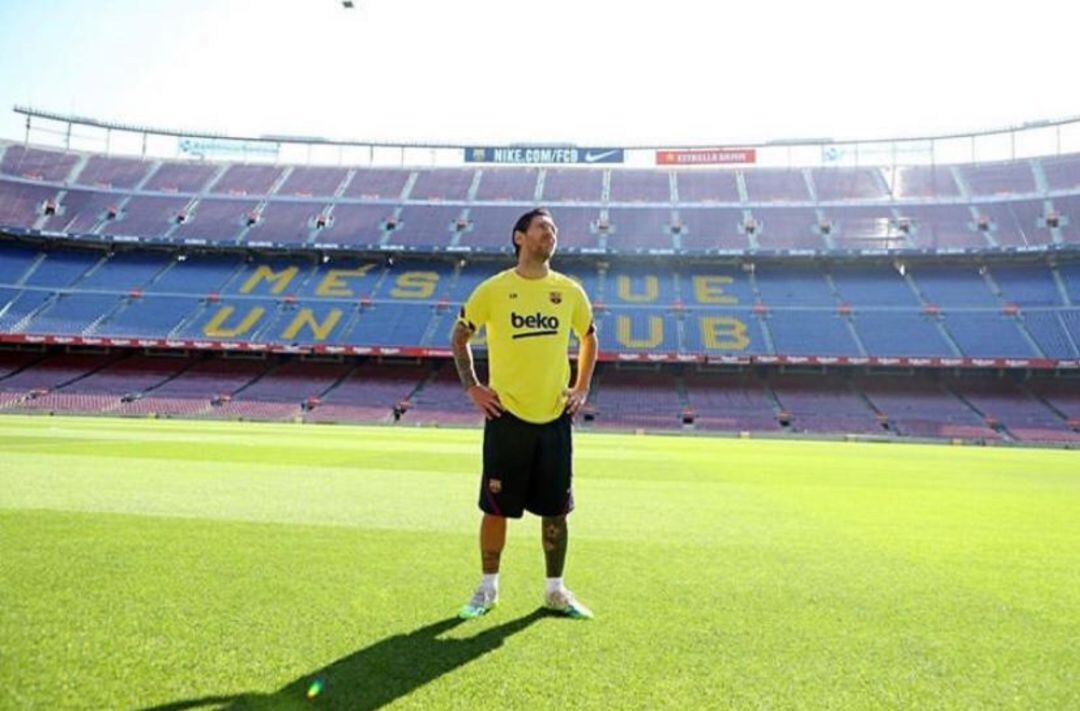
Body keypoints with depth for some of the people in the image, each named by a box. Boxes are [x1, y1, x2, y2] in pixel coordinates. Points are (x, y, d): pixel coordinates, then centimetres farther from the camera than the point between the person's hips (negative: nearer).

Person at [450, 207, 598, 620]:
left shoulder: (569, 291, 5)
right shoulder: (493, 290, -3)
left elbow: (589, 338, 19)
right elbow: (460, 337, 8)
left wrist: (582, 388, 10)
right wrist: (472, 387, 0)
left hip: (555, 416, 3)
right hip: (507, 416, -2)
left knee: (556, 509, 8)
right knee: (496, 508, 5)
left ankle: (555, 590, 25)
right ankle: (488, 588, 24)